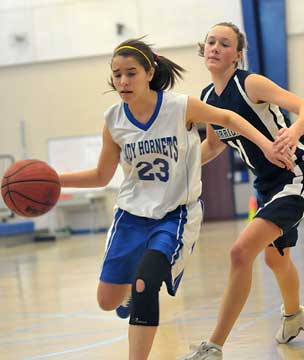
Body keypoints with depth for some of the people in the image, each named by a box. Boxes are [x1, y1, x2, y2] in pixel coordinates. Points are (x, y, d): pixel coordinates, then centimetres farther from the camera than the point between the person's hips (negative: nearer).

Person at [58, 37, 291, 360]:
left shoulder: (181, 107, -15)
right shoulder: (113, 120, -6)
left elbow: (228, 118, 3)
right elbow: (101, 176, 6)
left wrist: (265, 145, -8)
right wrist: (54, 179, -7)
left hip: (176, 214, -4)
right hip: (131, 214, 4)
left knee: (144, 287, -27)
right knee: (107, 301, 8)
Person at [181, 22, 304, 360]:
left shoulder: (251, 83, -19)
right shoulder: (207, 98, 3)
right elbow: (214, 145, 19)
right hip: (267, 184, 9)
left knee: (241, 252, -22)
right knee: (275, 257, 28)